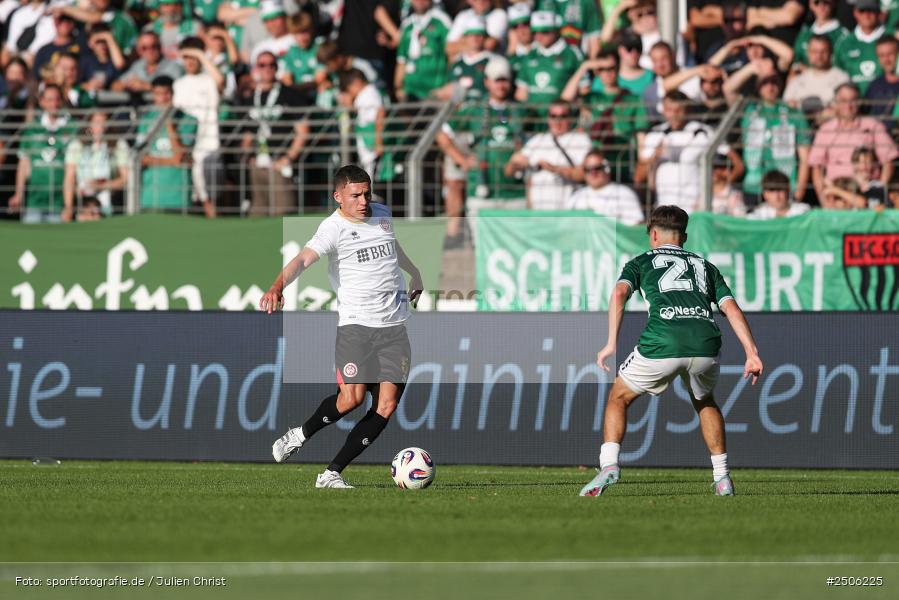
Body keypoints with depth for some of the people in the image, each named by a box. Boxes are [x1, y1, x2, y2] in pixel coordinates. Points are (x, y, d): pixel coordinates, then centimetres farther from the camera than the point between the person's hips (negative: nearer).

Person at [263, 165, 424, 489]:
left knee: (386, 405, -7)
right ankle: (301, 434, 10)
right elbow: (304, 258, -27)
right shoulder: (334, 228, -10)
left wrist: (415, 275, 51)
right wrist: (277, 286, -47)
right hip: (356, 323, -5)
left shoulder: (382, 214, 10)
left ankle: (332, 473, -1)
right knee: (353, 397, -20)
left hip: (394, 326, 5)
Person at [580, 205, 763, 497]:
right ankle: (722, 477, 27)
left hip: (661, 345, -3)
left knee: (618, 398, 19)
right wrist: (752, 353, 14)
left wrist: (611, 344, -3)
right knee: (705, 403, 32)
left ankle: (609, 464, -1)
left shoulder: (641, 262, 23)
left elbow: (619, 293, 3)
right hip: (705, 345, 3)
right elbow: (732, 308, 19)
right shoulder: (704, 266, 30)